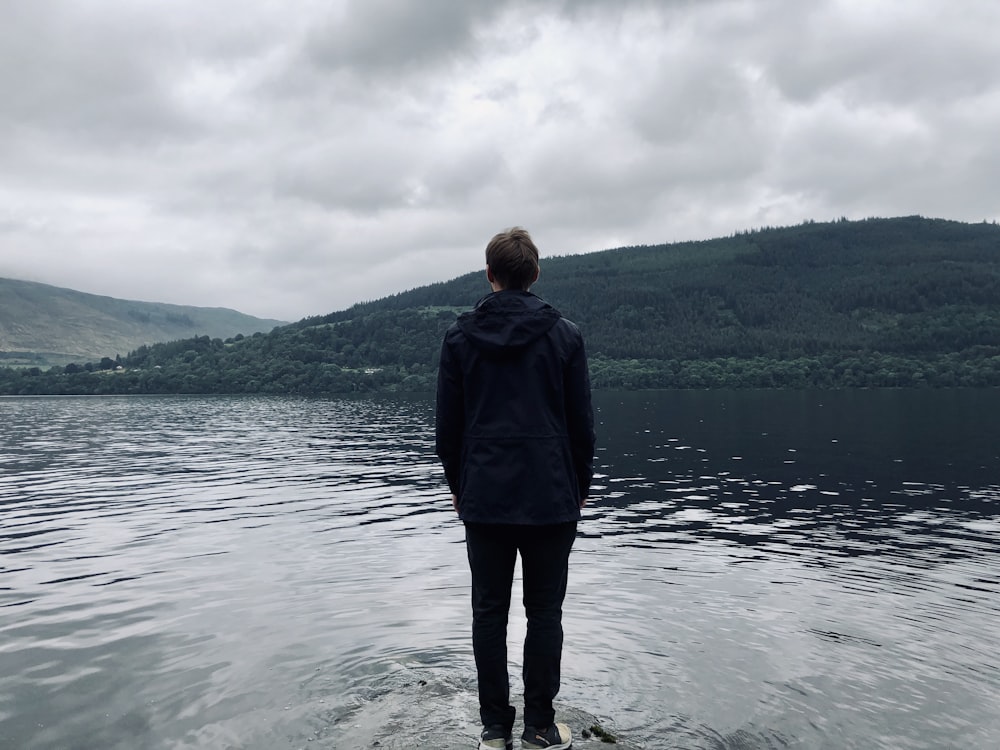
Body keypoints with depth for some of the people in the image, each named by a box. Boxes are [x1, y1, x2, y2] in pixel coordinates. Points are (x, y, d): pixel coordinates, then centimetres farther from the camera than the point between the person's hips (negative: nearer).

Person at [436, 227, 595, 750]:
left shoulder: (459, 336, 1)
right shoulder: (564, 334, -2)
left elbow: (448, 424, 3)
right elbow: (582, 422, 1)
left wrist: (458, 484, 15)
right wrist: (581, 485, 13)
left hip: (484, 497, 1)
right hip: (552, 497, -1)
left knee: (489, 612, 9)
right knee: (544, 611, 9)